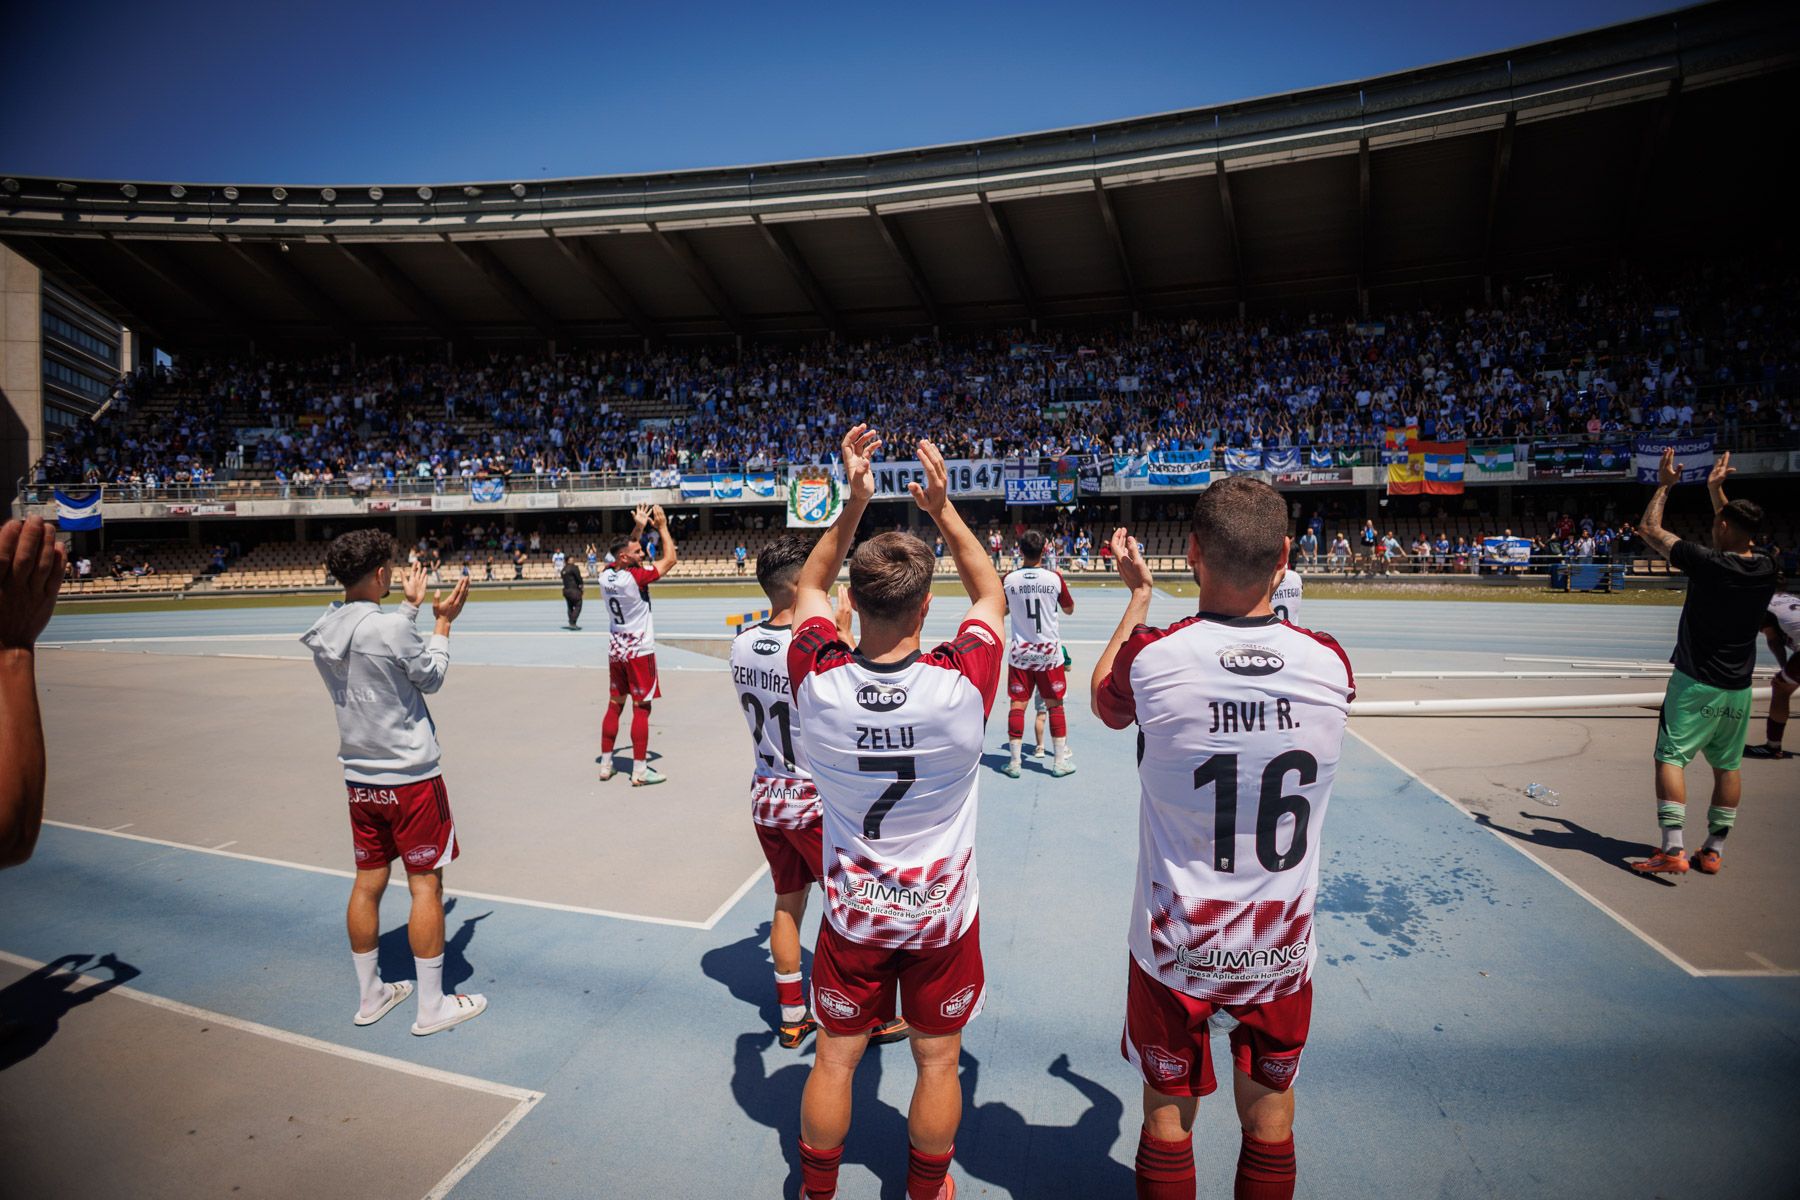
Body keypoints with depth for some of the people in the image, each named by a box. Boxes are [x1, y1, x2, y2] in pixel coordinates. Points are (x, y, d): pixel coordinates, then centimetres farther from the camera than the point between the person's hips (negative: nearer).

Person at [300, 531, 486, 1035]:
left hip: (360, 779, 7)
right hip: (410, 776, -7)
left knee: (368, 882, 16)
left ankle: (370, 996, 29)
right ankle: (432, 1007, 13)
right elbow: (431, 677, -5)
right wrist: (443, 622, 5)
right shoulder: (390, 628, -21)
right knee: (426, 884, 3)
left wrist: (410, 606, 25)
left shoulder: (323, 632, 1)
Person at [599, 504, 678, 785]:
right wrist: (663, 526, -3)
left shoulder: (606, 575, 1)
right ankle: (640, 771, 1)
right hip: (639, 651, -7)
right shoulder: (636, 577, -19)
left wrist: (638, 528, 19)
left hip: (615, 650, 7)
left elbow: (626, 552, 22)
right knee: (641, 709, -2)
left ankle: (605, 765, 21)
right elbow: (670, 559, -12)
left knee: (614, 705, 15)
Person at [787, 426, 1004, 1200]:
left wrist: (853, 504, -7)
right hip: (942, 911, -1)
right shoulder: (961, 682, -25)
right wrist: (943, 510, -5)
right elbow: (991, 593, -4)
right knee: (937, 1059, 19)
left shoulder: (817, 680, -22)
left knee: (835, 1058, 19)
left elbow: (808, 588, 0)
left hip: (853, 910, 1)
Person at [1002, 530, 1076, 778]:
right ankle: (1060, 761, 15)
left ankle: (1014, 761, 8)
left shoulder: (1008, 579, -7)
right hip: (1049, 651, 0)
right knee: (1055, 704, 9)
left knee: (1017, 705, 5)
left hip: (1020, 652, 0)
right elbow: (1069, 609, 10)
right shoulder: (1054, 578, -7)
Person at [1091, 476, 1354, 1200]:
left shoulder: (1152, 657, -21)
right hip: (1282, 947, 3)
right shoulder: (1331, 664, -13)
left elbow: (1103, 699, 4)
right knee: (1268, 1113, 23)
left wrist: (1139, 594, 12)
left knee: (1167, 1112, 18)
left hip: (1177, 948, -2)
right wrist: (1261, 579, 19)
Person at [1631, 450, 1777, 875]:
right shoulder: (1764, 569, 2)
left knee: (1671, 758, -5)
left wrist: (1664, 486, 8)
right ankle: (1712, 852, 20)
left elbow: (1650, 529, -6)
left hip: (1696, 684, -6)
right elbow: (1740, 538, 24)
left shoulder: (1706, 563, -16)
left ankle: (1673, 850, -12)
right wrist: (1716, 489, 32)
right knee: (1727, 767, 13)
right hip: (1738, 689, 6)